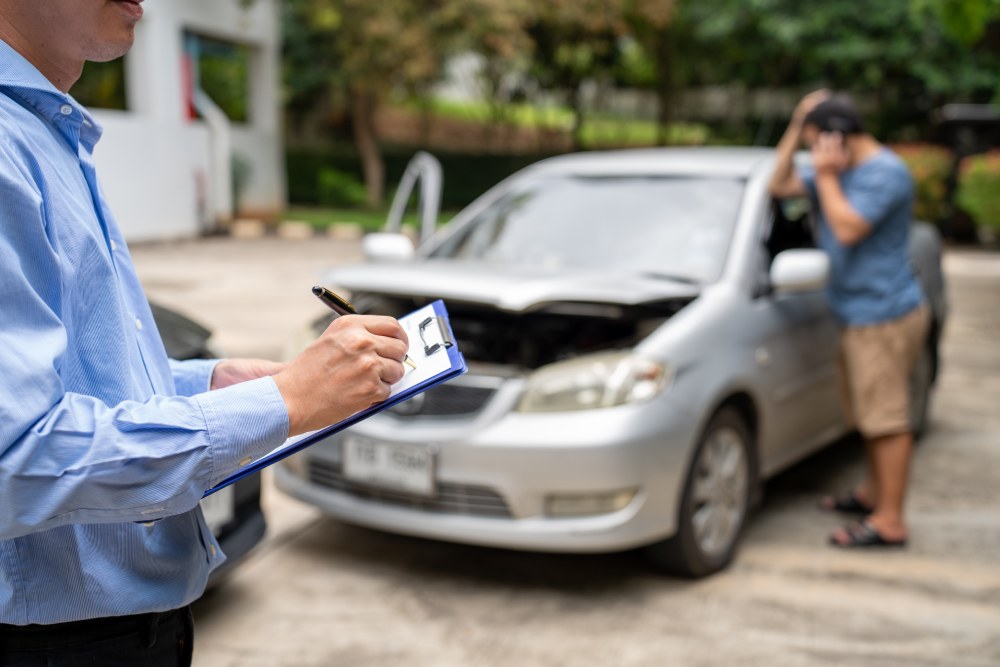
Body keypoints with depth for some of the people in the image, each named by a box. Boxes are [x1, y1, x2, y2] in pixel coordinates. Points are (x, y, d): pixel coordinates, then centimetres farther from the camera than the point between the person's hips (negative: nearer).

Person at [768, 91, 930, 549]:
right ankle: (874, 492, 35)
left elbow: (848, 229, -24)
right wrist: (795, 128, 5)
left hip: (884, 315, -10)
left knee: (886, 416, -6)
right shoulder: (842, 169, 12)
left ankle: (889, 521, 0)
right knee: (869, 412, 20)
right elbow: (780, 186, 13)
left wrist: (826, 176, -15)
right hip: (861, 315, 10)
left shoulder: (885, 172, -16)